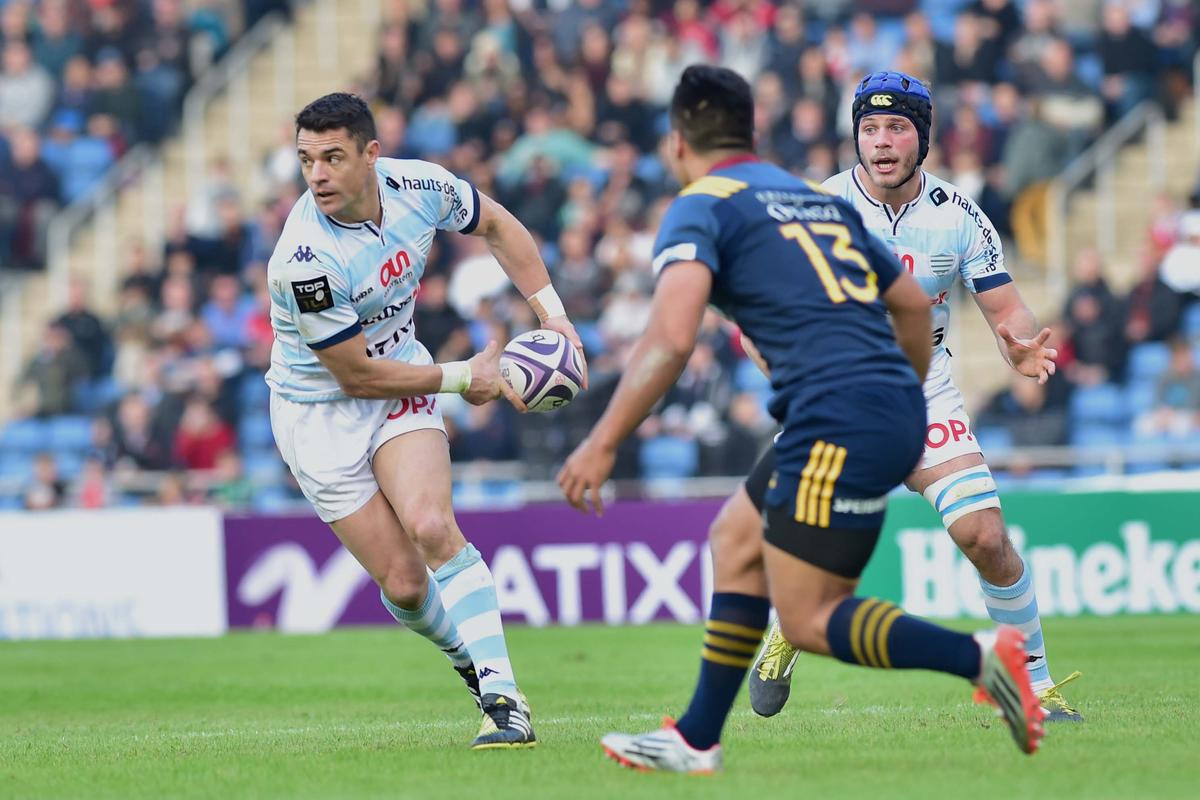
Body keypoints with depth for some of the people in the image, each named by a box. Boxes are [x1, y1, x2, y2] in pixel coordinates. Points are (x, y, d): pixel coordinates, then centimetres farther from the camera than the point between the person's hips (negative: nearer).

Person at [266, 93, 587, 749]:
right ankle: (471, 656, 27)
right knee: (404, 583, -6)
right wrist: (464, 377, -12)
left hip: (402, 384, 3)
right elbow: (357, 376, -20)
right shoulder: (304, 259, -30)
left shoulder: (419, 187, -15)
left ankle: (503, 696, -22)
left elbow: (496, 225, 8)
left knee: (430, 525, -24)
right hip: (319, 412, -3)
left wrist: (551, 312, -1)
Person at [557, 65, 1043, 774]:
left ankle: (980, 656, -18)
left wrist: (603, 444, -13)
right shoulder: (819, 199, 23)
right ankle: (695, 742, 23)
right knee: (737, 541, 21)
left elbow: (671, 338, -16)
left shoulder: (700, 208, 0)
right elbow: (912, 302, 27)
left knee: (808, 619, -3)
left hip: (839, 418, -8)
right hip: (895, 408, 8)